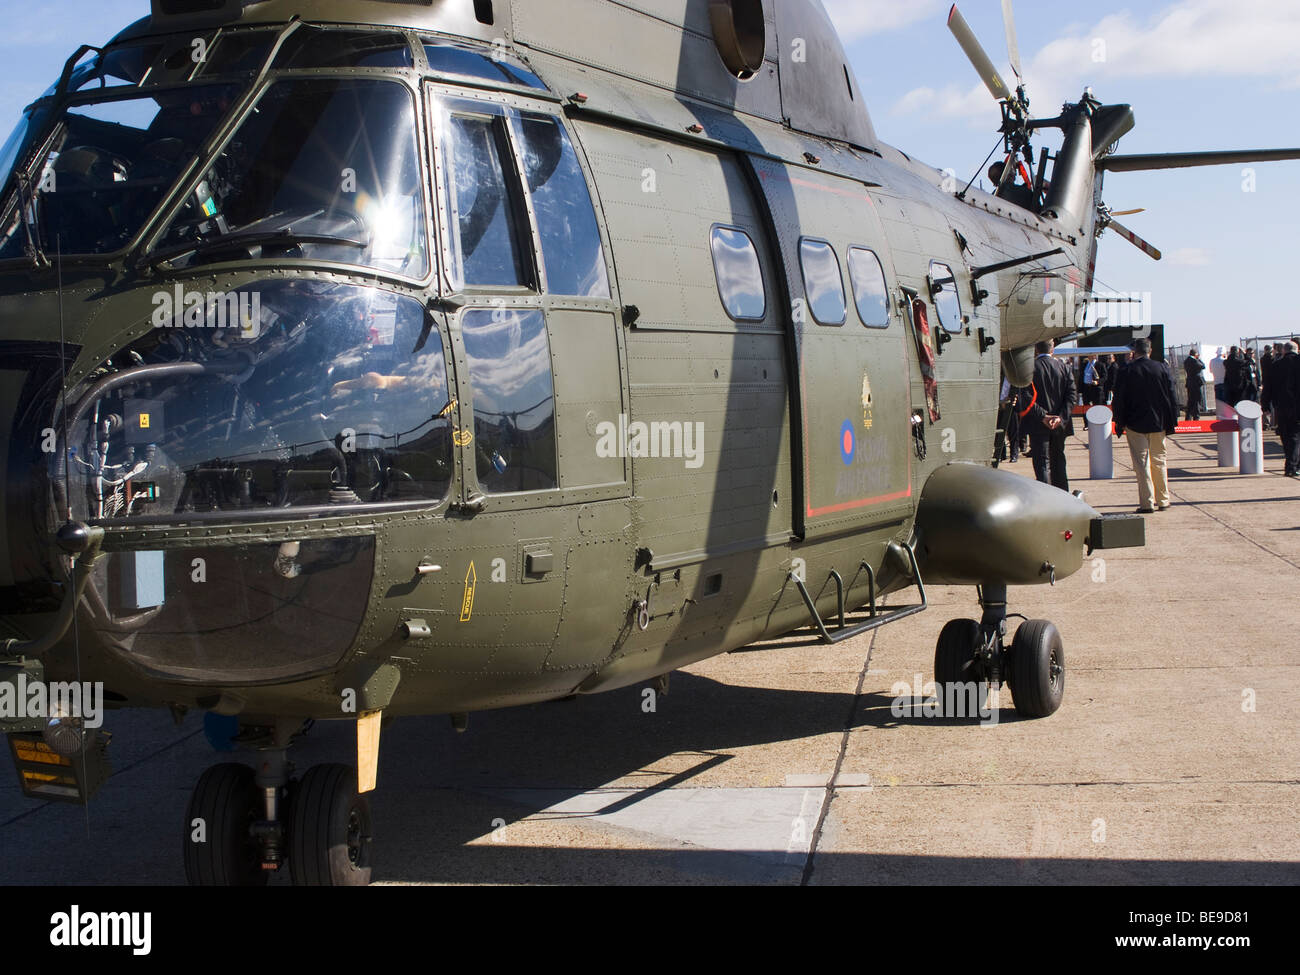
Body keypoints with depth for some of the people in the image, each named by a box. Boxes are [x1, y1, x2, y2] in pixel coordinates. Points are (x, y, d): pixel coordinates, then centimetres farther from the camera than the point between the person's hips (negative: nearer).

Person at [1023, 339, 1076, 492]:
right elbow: (1073, 395, -4)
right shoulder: (1064, 367, 1)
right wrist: (1061, 417, -11)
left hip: (1038, 425, -4)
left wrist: (1042, 416, -14)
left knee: (1042, 463, -3)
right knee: (1058, 459, 19)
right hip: (1060, 425, 4)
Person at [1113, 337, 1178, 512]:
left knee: (1141, 463, 0)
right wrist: (1171, 422, 9)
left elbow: (1119, 399, -5)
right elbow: (1171, 397, 2)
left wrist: (1119, 423, 4)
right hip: (1158, 424, 3)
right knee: (1159, 461, 14)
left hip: (1135, 425, -3)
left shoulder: (1127, 371, -8)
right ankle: (1163, 500, 19)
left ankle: (1147, 502, -4)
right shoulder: (1162, 368, -2)